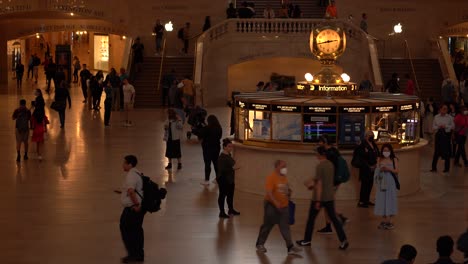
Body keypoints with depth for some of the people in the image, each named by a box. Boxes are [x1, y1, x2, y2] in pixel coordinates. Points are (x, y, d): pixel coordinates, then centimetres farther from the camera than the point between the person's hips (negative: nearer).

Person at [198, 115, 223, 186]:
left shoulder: (207, 128, -19)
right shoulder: (219, 128, -1)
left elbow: (200, 136, -13)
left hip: (208, 148, -6)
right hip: (216, 147, 6)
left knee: (207, 164, 0)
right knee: (216, 163, 17)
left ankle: (207, 180, 3)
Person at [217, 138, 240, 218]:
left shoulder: (229, 155, 7)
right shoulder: (222, 157, -20)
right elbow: (221, 169, -26)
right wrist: (232, 169, -31)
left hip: (230, 179, 9)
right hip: (223, 179, -9)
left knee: (230, 194, 20)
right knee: (222, 195, 2)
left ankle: (231, 210, 35)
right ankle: (222, 212, 10)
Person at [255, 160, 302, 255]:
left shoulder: (284, 178, 9)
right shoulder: (271, 178, -15)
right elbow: (269, 192, -22)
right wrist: (276, 203, -29)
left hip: (284, 206, 6)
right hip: (272, 206, -6)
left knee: (285, 227, 1)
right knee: (267, 225, 6)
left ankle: (290, 247, -2)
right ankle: (260, 244, 22)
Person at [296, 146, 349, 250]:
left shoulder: (319, 166, -16)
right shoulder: (331, 165, 6)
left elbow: (320, 184, -18)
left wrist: (318, 201, -17)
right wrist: (315, 181, 27)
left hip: (319, 197, -6)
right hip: (330, 197, 6)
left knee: (311, 218, 10)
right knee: (334, 218, 5)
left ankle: (307, 240, 21)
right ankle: (343, 240, -7)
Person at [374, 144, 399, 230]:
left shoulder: (394, 159, 0)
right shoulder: (380, 159, 5)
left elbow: (396, 171, -6)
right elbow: (377, 170, 4)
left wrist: (389, 169, -20)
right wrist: (380, 169, -16)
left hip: (390, 182, -2)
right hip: (381, 182, 2)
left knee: (390, 199, -2)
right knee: (382, 200, 3)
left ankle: (389, 220, 2)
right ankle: (384, 220, 10)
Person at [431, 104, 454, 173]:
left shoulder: (449, 117, 1)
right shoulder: (436, 117, 4)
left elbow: (452, 126, 1)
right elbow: (433, 127, 5)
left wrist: (445, 126, -14)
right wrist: (439, 127, -13)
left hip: (446, 134, -1)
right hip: (438, 134, 1)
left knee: (446, 151, 2)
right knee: (437, 151, 2)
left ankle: (447, 168, 12)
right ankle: (434, 167, 9)